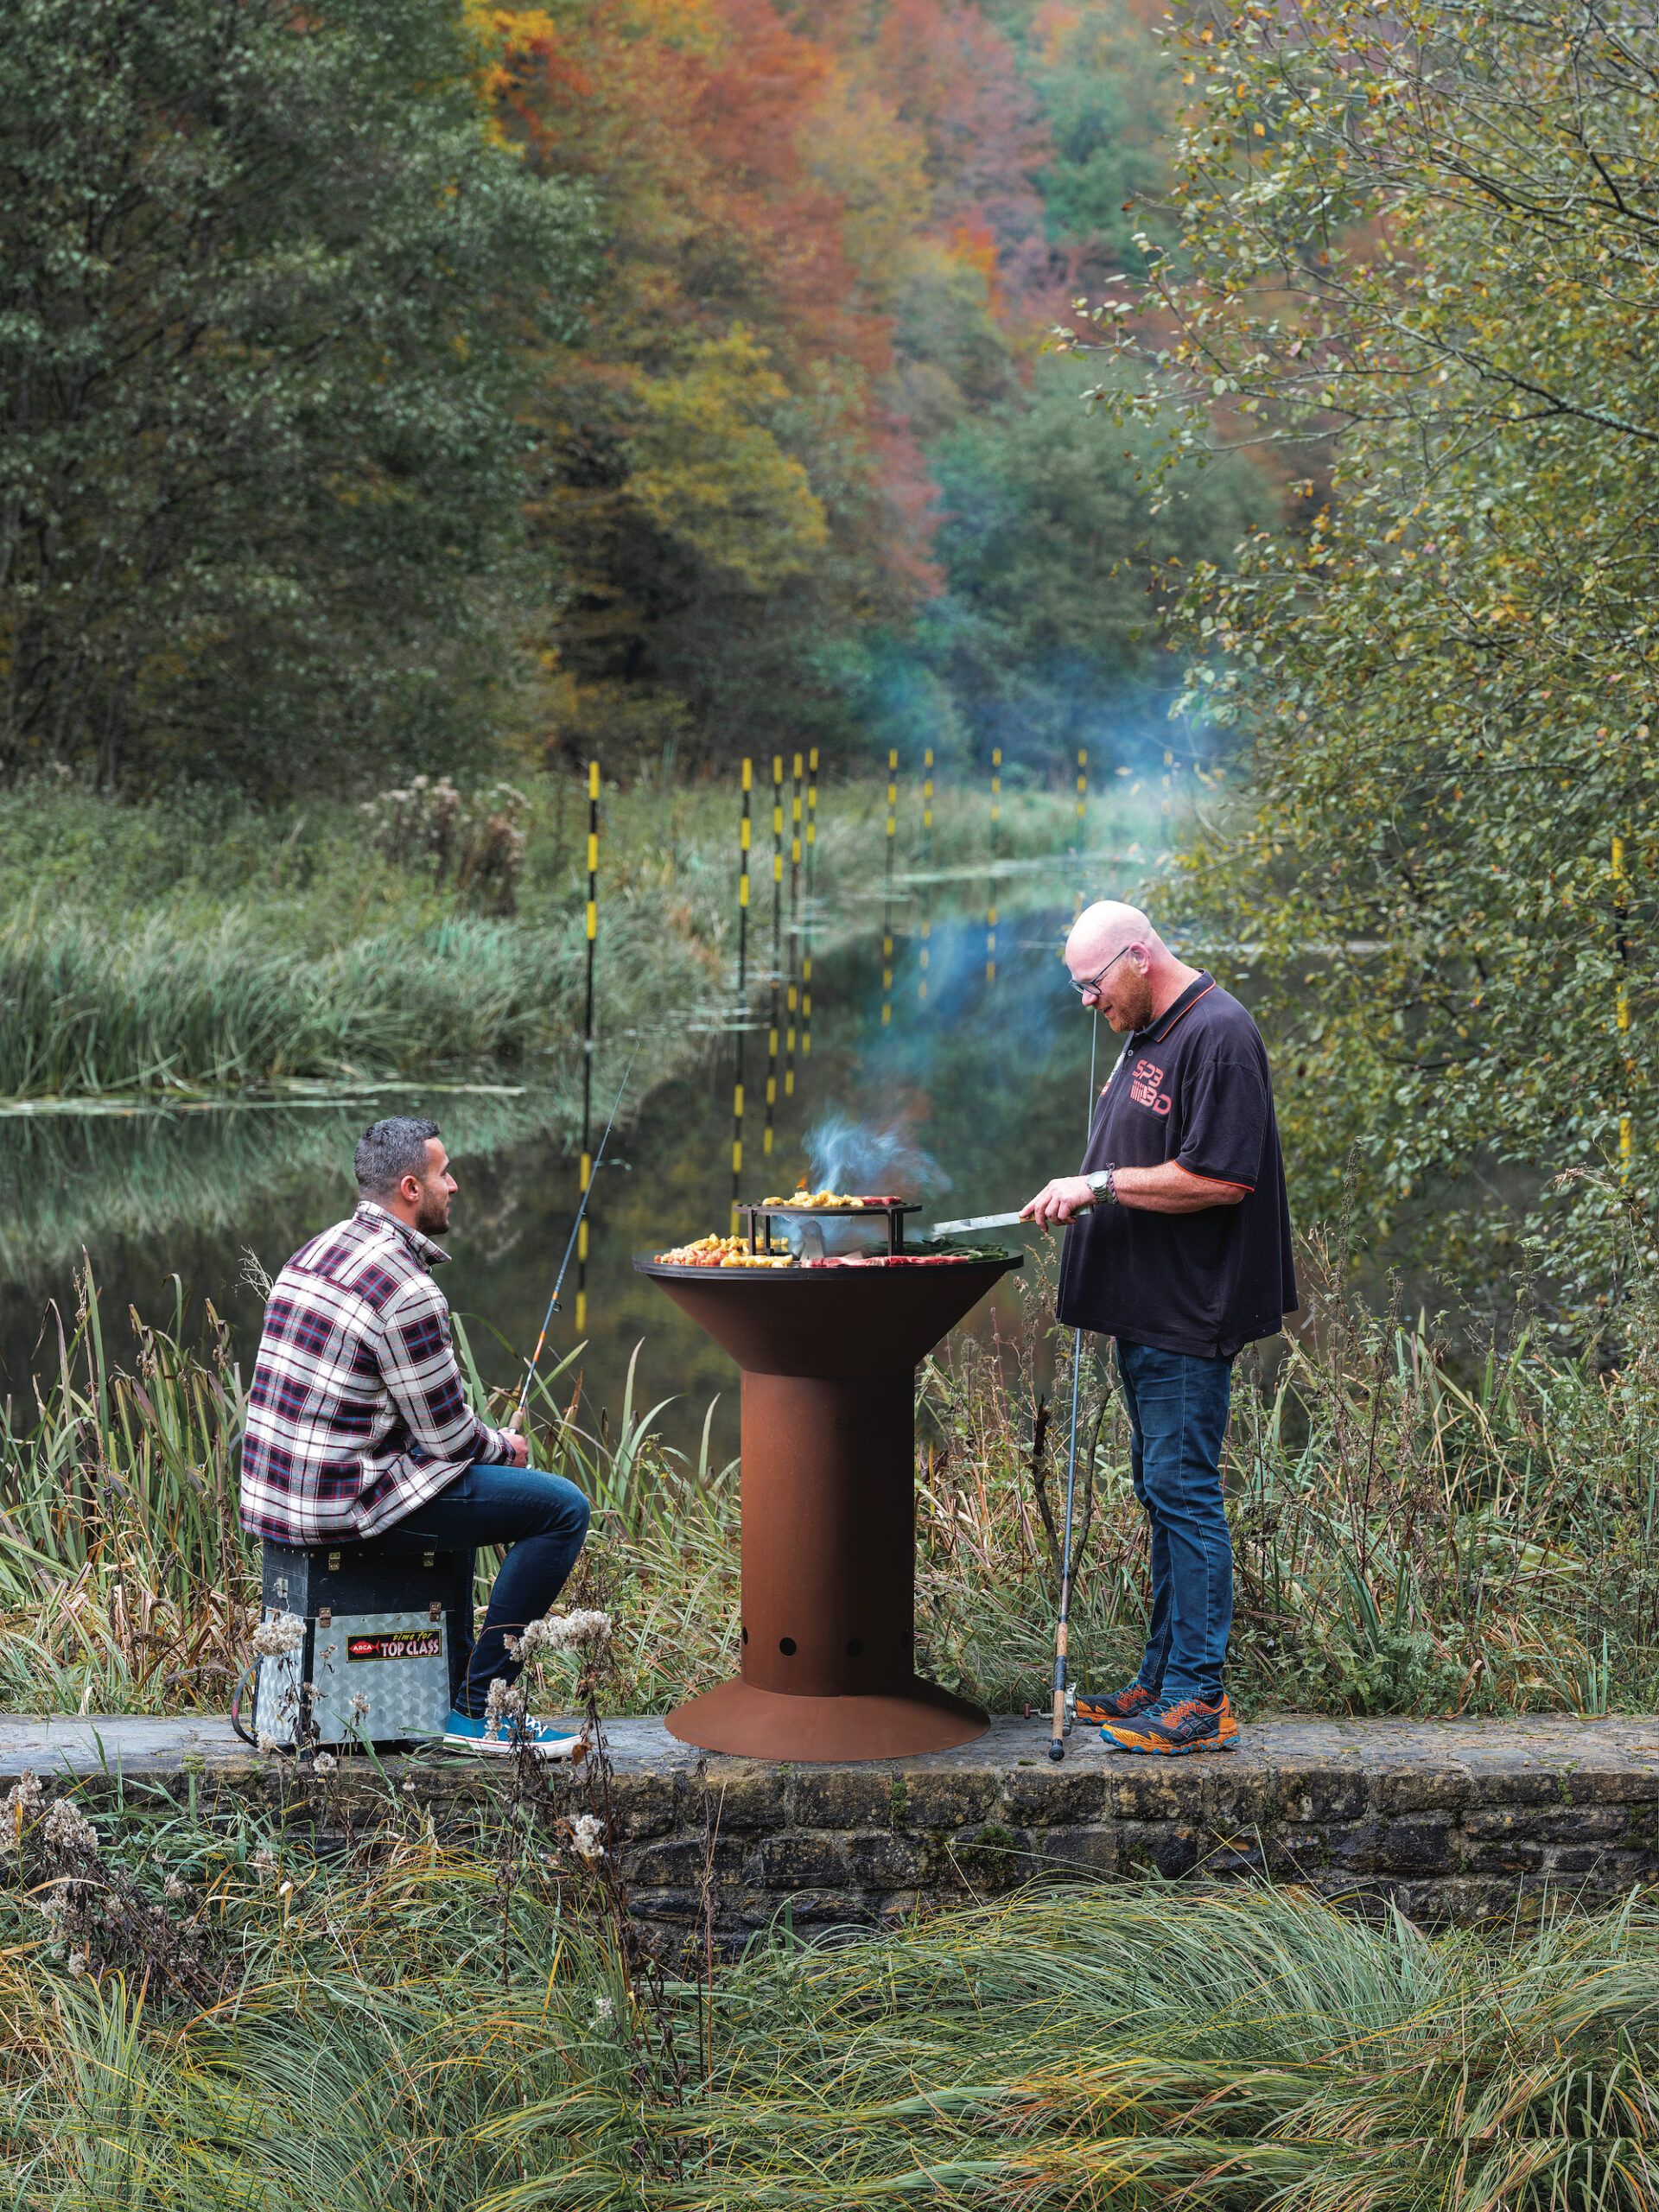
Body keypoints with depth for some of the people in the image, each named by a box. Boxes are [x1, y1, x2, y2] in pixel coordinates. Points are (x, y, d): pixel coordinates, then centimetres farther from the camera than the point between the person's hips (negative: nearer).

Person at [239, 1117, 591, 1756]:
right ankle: (476, 1710, -3)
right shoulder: (407, 1291, -19)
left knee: (461, 1482, 35)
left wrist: (485, 1441, 19)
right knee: (562, 1509, -6)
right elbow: (449, 1438, -13)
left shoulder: (317, 1250, 12)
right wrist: (505, 1445, 8)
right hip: (345, 1501, -10)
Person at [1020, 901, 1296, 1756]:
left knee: (1183, 1491, -8)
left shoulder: (1218, 1035, -16)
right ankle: (1162, 1678, 22)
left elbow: (1221, 1178, -23)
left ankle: (1197, 1700, -3)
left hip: (1190, 1316, -10)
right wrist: (1080, 1196, 10)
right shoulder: (1147, 1035, 16)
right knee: (1162, 1490, 14)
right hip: (1146, 1308, 10)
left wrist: (1101, 1184, -18)